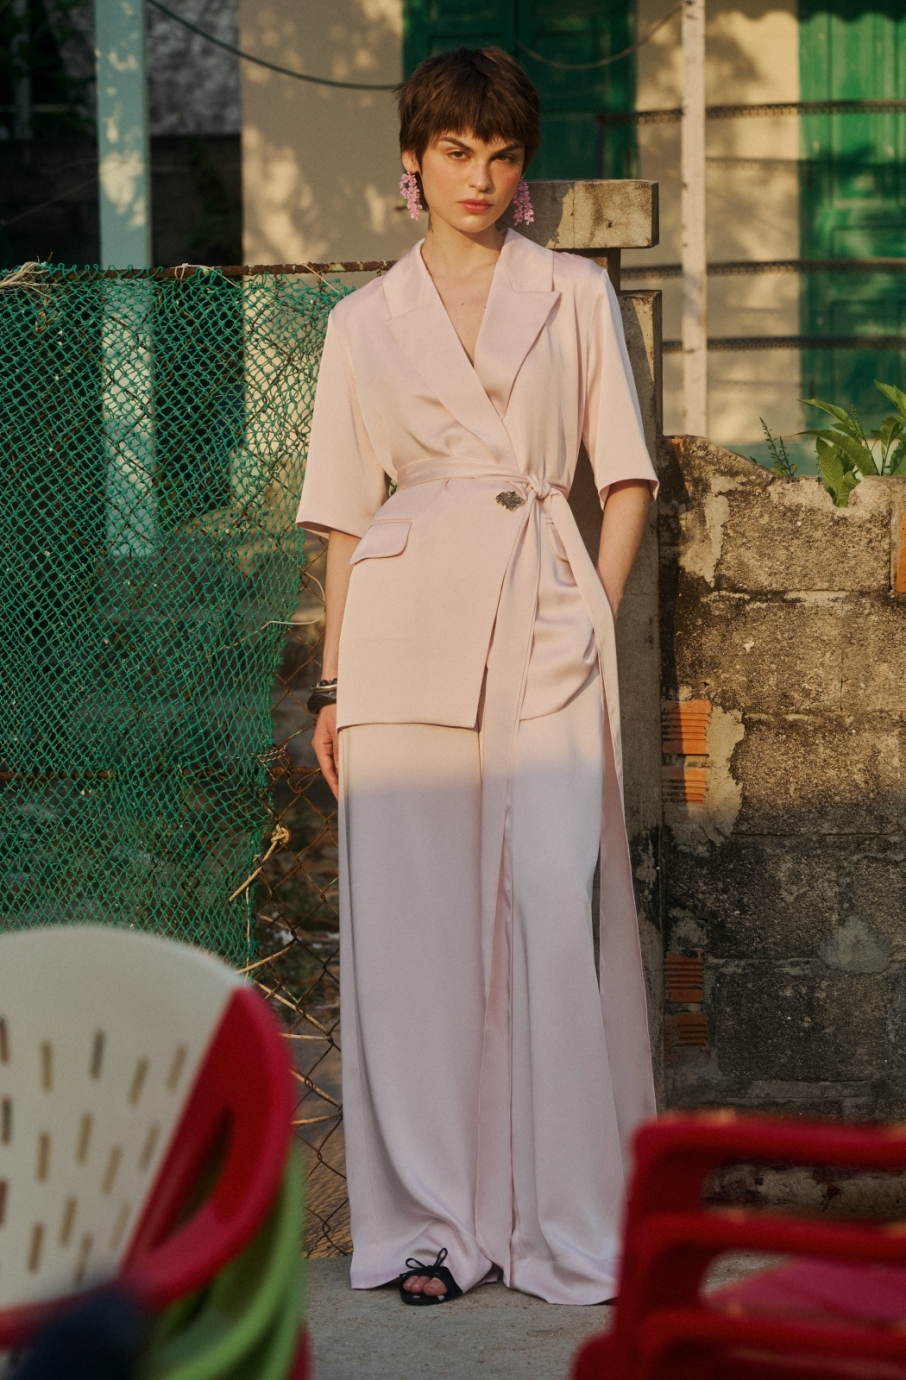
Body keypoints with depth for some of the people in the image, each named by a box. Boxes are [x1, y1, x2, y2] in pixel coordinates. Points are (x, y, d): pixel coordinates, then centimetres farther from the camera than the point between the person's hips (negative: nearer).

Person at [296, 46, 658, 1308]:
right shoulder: (365, 321, 13)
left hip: (546, 621, -1)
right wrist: (333, 684, 8)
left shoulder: (576, 294, 11)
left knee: (556, 905, -10)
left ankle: (567, 1222, -1)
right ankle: (432, 1219, 9)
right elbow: (346, 515, 13)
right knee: (412, 915, -1)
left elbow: (627, 477, 10)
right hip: (407, 624, 1)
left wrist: (596, 618, -3)